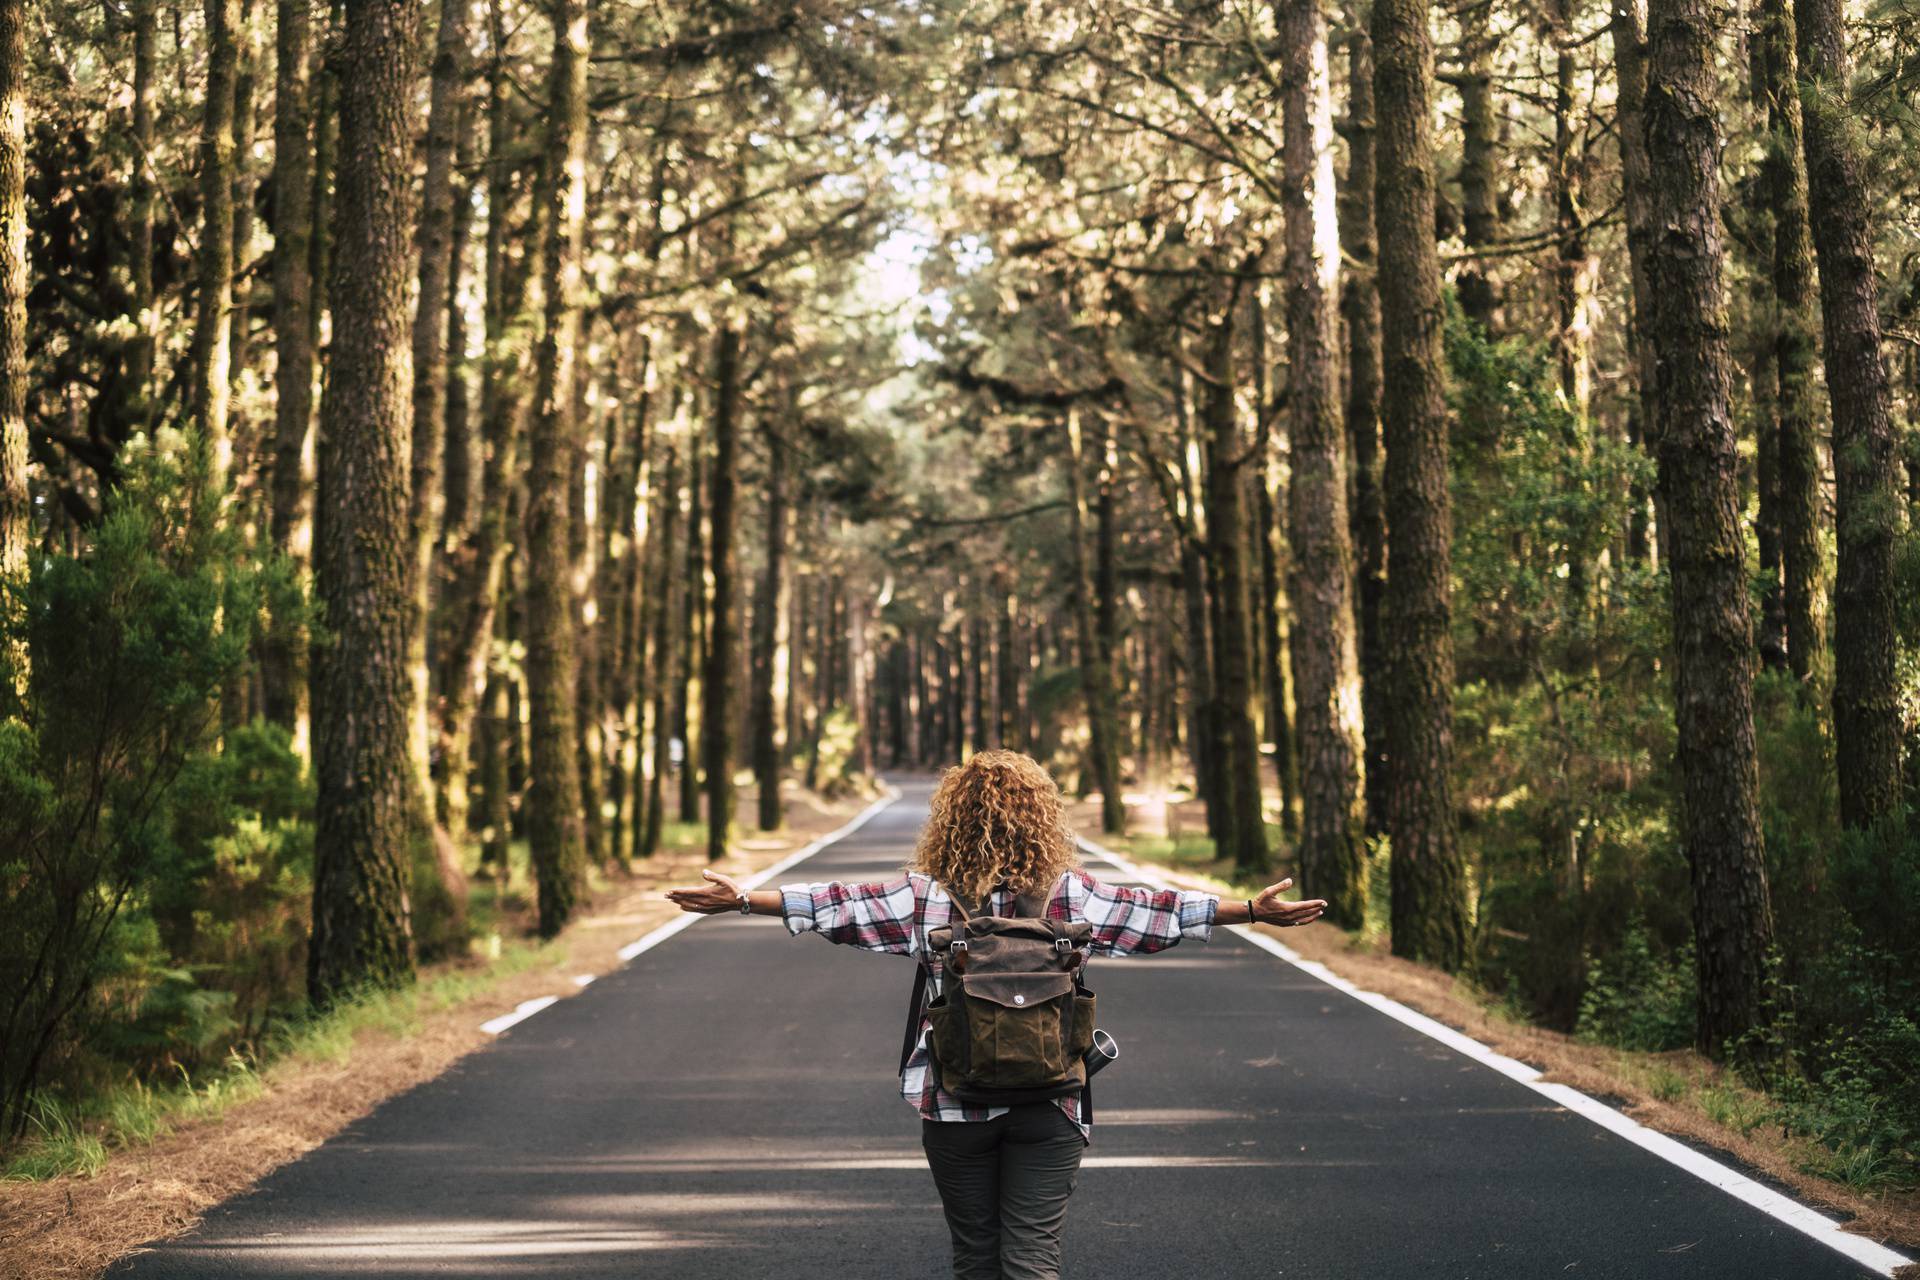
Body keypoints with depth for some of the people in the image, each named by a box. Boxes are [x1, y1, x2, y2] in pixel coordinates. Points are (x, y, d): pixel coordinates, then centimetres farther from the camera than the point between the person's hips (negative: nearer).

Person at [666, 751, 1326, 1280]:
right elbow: (1159, 913, 3)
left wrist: (739, 899, 5)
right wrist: (1252, 909, 11)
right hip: (1048, 1105, 0)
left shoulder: (924, 895, -3)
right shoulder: (1070, 895, -1)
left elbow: (833, 904, -3)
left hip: (953, 1103, 0)